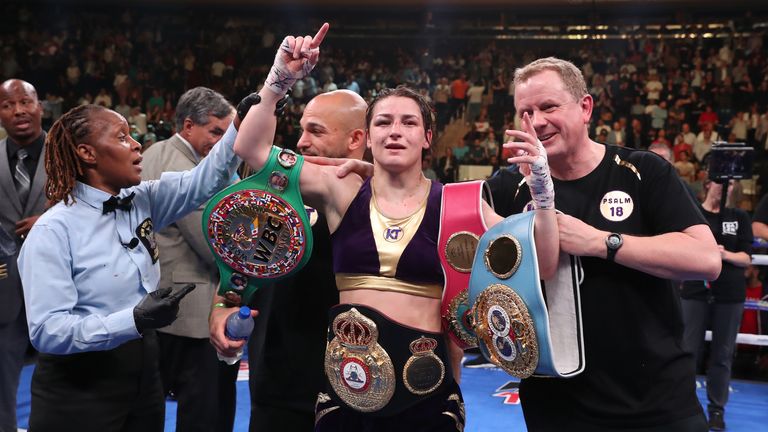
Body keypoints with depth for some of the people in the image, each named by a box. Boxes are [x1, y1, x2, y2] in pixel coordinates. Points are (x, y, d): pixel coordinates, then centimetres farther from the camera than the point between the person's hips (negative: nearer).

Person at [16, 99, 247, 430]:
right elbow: (46, 330, -23)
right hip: (78, 391, -6)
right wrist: (135, 320, -32)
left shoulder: (142, 201, 3)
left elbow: (207, 178, 5)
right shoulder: (53, 231, -16)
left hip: (143, 377, 7)